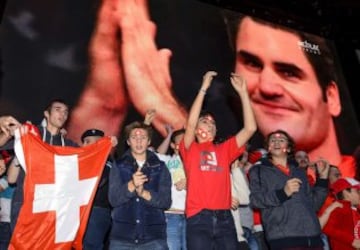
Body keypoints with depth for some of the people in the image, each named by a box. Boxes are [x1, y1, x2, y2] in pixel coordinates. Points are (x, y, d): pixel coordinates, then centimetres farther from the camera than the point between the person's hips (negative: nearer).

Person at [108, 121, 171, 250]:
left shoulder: (160, 168, 6)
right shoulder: (118, 166, 6)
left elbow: (166, 201, -2)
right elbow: (113, 200, -5)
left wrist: (143, 193, -18)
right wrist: (131, 185, -22)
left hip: (154, 237, 0)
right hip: (121, 237, 0)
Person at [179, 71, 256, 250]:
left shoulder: (224, 150, 15)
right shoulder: (190, 150, 8)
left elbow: (250, 128, 8)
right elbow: (190, 123, -10)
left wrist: (243, 92, 6)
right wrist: (204, 88, -8)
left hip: (224, 218, 3)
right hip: (199, 219, -3)